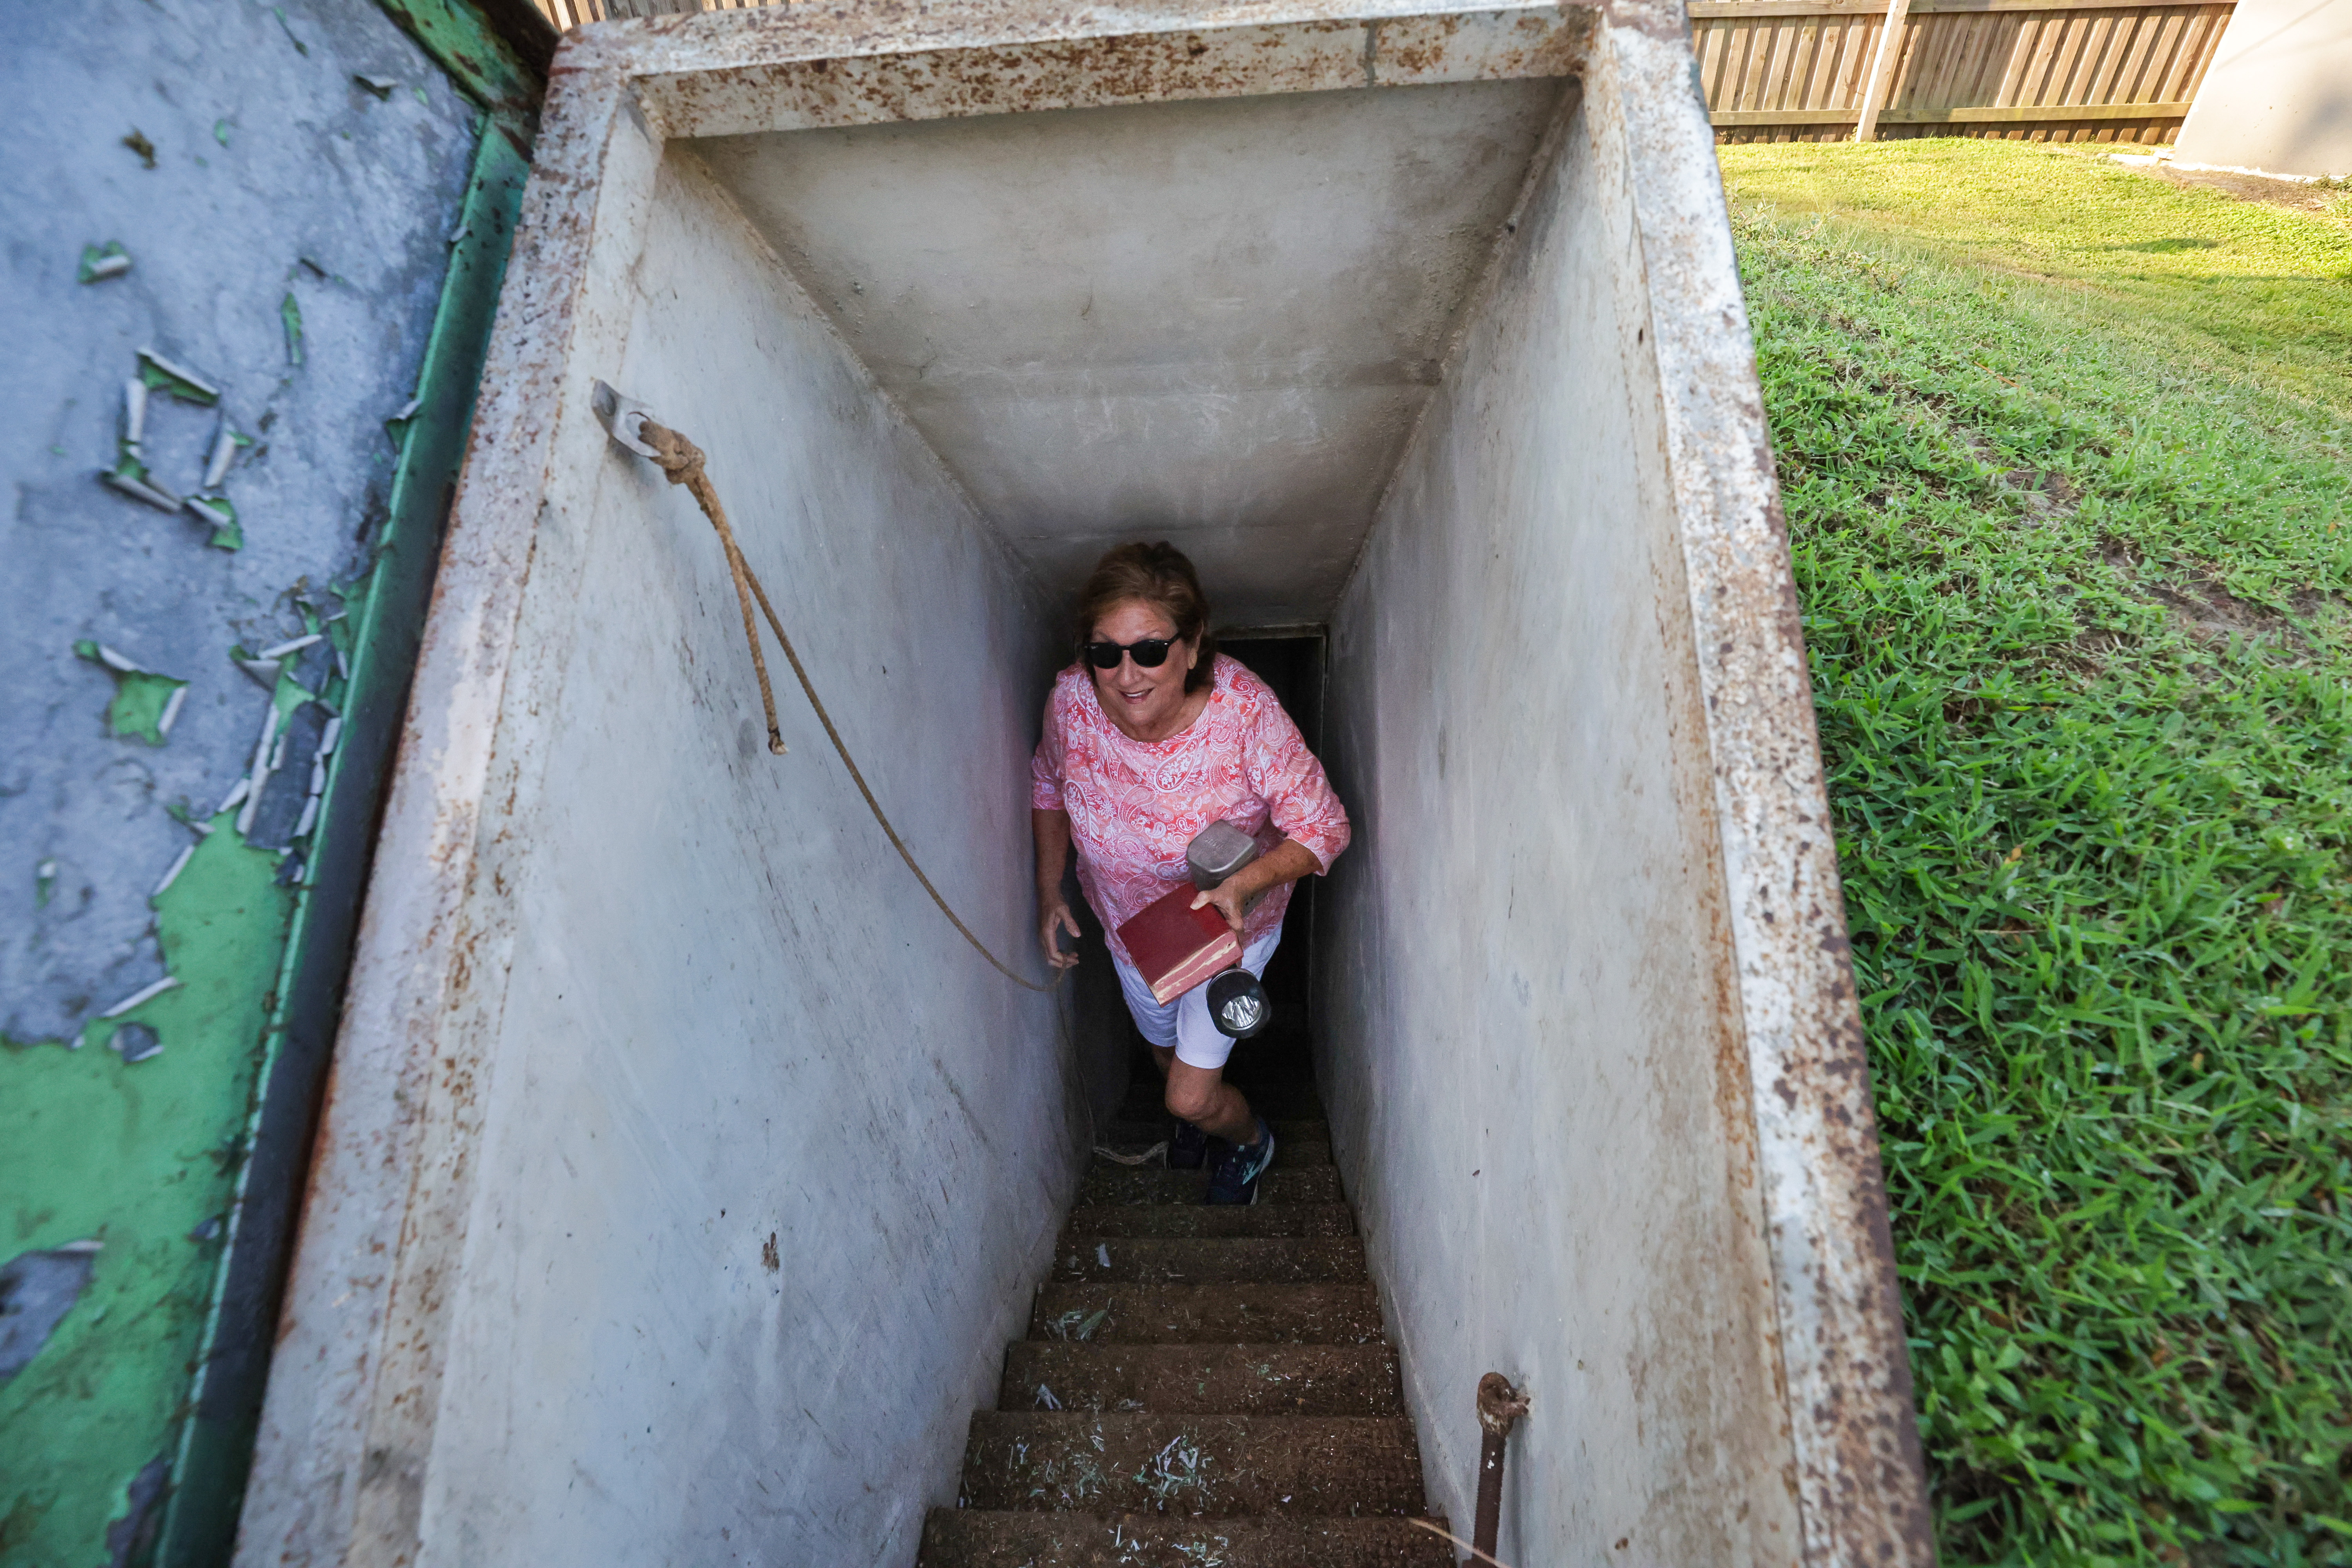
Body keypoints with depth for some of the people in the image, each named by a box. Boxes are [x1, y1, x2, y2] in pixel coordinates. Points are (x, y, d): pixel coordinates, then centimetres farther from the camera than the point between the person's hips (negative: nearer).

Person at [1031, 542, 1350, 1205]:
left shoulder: (1244, 710, -36)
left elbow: (1323, 827, -26)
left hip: (1230, 927, -3)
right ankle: (1198, 1108, 67)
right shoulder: (1071, 700, -26)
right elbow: (1049, 784, -3)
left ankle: (1250, 1137, 44)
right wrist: (1050, 894, -7)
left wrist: (1242, 884, -42)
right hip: (1130, 926, 4)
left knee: (1191, 1096, 5)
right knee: (1166, 1052, 29)